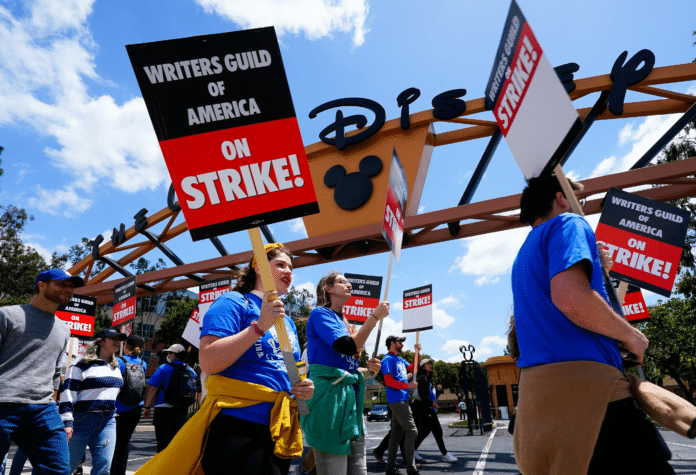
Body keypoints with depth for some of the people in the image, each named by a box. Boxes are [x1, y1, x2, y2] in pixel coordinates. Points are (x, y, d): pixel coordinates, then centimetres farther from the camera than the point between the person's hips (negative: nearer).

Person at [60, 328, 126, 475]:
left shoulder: (116, 367, 15)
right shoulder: (83, 365, -7)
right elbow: (68, 393, -11)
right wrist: (67, 422, -17)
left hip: (108, 422, 6)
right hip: (83, 420, -6)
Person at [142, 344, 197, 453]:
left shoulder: (164, 368, -6)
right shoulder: (191, 371, 7)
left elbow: (152, 389, -9)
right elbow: (194, 392, 12)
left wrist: (147, 407, -3)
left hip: (164, 409, -5)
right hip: (183, 410, 5)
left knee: (163, 441, 1)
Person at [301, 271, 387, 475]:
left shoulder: (343, 322, 22)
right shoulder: (320, 313, -4)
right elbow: (349, 347, -19)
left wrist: (367, 368, 8)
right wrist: (374, 316, -11)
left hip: (350, 395, 9)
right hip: (328, 395, -9)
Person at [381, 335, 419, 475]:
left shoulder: (400, 359, 19)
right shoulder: (388, 360, -8)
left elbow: (413, 368, 23)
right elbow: (389, 381, -16)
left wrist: (417, 352, 13)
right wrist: (407, 385, -15)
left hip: (402, 400, 9)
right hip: (397, 400, -9)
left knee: (396, 434, 11)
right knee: (411, 432, -9)